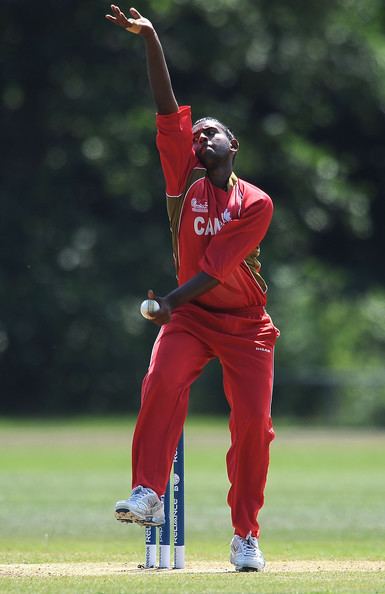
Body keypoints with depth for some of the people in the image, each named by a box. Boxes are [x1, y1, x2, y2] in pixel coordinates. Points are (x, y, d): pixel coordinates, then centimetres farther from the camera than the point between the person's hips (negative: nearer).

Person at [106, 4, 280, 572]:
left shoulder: (256, 203, -9)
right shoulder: (185, 179, 1)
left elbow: (218, 267, -16)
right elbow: (167, 109, -7)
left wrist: (173, 300, -26)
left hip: (246, 324, -1)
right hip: (189, 317, 2)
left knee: (253, 424, -7)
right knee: (162, 382, -27)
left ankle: (246, 537, 5)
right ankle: (149, 494, -32)